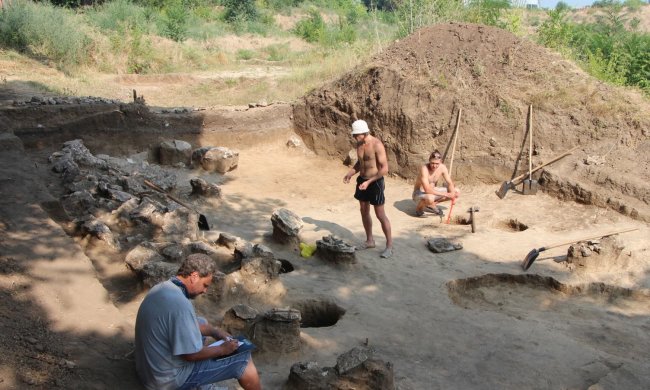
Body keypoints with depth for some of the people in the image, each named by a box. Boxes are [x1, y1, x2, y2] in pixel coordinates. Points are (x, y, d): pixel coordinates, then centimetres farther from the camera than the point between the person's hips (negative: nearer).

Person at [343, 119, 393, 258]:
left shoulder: (377, 145, -20)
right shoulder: (359, 144, 3)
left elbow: (385, 168, -21)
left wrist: (369, 182, -26)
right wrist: (350, 174, 1)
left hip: (375, 182, -7)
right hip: (362, 180, 8)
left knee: (380, 215, -2)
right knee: (364, 212, 15)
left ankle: (389, 245, 9)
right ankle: (369, 240, 30)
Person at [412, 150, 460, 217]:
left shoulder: (442, 167, -10)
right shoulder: (424, 169, -29)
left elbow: (450, 183, -1)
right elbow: (427, 190, -36)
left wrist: (452, 195, -20)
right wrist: (445, 194, -31)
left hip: (432, 191, 7)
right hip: (419, 193, -7)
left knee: (456, 192, -1)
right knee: (429, 198, -42)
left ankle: (431, 204, 11)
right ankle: (419, 207, -6)